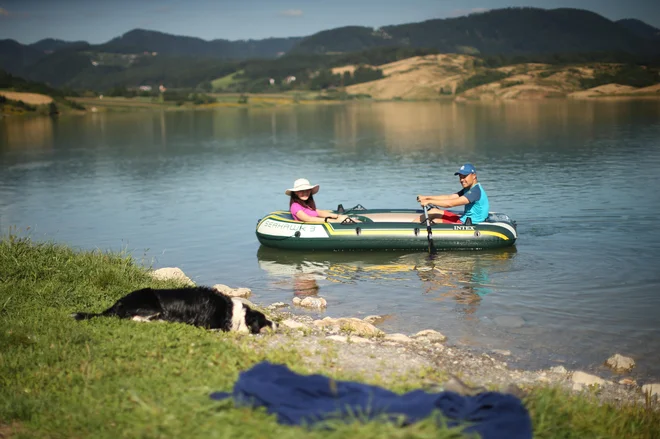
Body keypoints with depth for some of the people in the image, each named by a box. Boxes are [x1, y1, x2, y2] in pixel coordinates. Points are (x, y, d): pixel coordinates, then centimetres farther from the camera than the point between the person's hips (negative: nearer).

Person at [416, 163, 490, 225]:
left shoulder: (476, 191, -22)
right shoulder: (468, 189, 11)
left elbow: (451, 203, -27)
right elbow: (449, 197, 7)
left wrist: (429, 201, -24)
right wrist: (427, 197, -1)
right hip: (463, 220, 10)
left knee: (435, 222, -9)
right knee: (434, 211, 9)